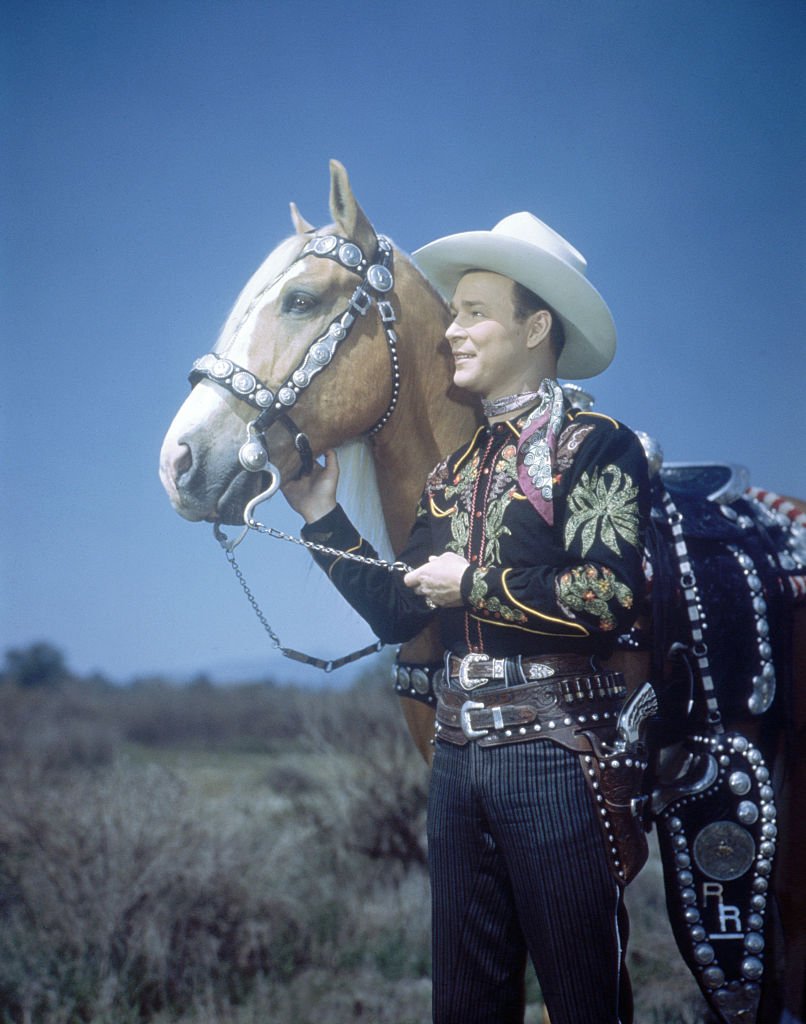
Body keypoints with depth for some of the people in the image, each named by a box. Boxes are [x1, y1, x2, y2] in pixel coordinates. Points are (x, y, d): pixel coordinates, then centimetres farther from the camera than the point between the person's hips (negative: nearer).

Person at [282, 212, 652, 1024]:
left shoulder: (596, 447, -7)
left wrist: (476, 584, -14)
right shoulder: (454, 473, 15)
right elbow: (398, 616, 13)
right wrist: (321, 515, 8)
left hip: (555, 751, -7)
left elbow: (611, 598, -20)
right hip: (457, 751, 7)